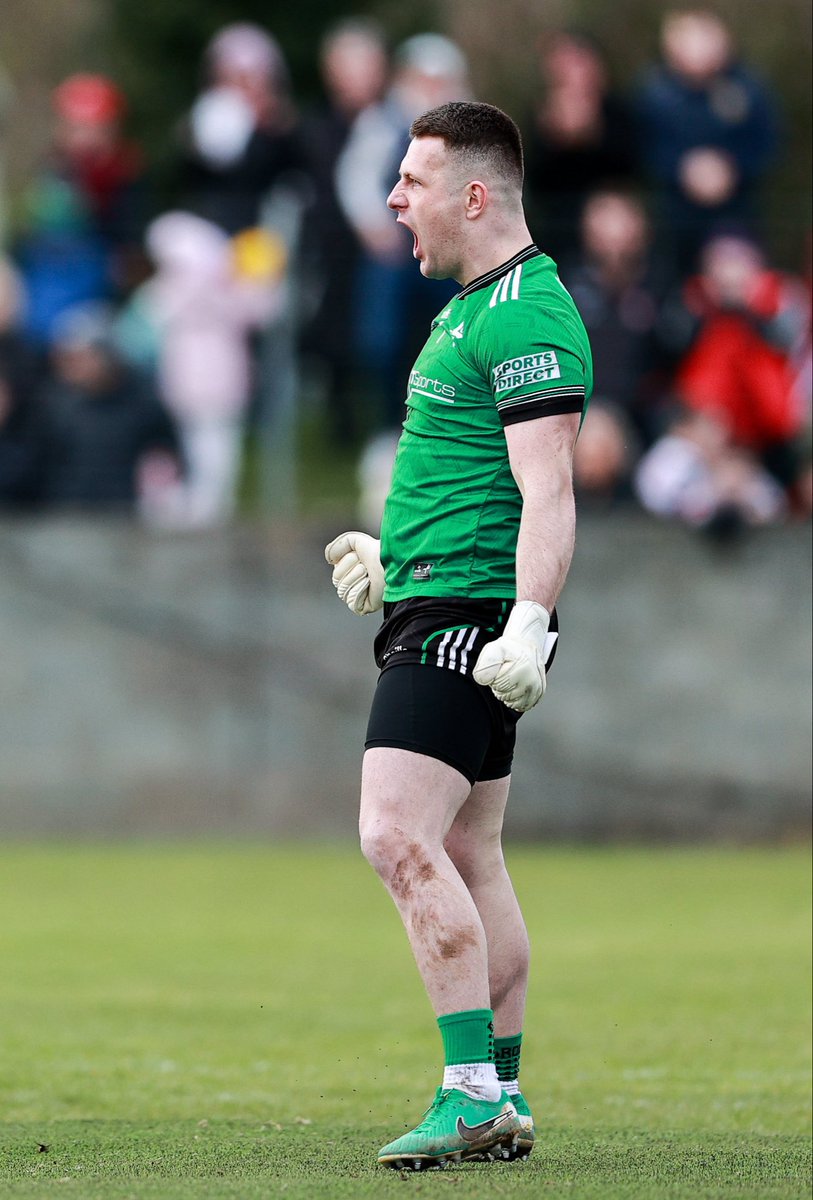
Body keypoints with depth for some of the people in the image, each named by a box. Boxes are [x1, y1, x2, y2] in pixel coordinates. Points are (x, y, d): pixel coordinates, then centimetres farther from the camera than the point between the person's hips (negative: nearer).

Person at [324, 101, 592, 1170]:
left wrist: (528, 622, -30)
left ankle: (473, 1094, -20)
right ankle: (501, 1099, 13)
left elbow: (547, 492, -23)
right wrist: (391, 551, 33)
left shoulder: (525, 314, -15)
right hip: (437, 608, 11)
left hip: (467, 618, -11)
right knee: (467, 860, 11)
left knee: (400, 838, -18)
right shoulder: (469, 308, 19)